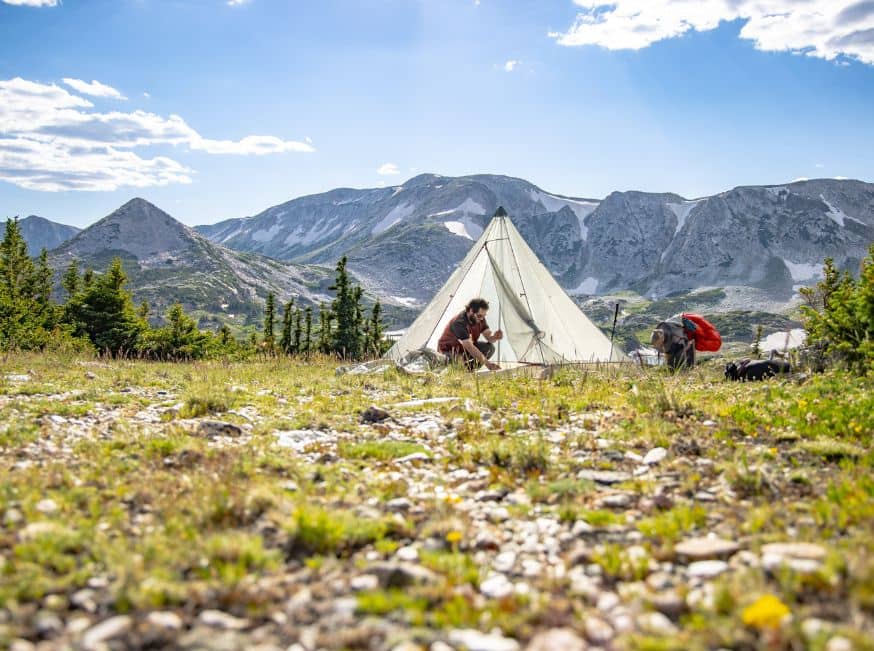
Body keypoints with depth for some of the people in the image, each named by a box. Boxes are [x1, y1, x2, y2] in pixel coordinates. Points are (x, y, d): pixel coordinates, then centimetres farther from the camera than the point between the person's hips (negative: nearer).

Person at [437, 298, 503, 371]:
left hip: (464, 348, 8)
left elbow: (489, 337, -9)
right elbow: (469, 347, -40)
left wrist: (494, 337, -35)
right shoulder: (459, 322, -33)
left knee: (490, 347, -15)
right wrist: (487, 363, -45)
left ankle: (470, 369, -6)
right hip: (448, 351, -8)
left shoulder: (479, 319, -9)